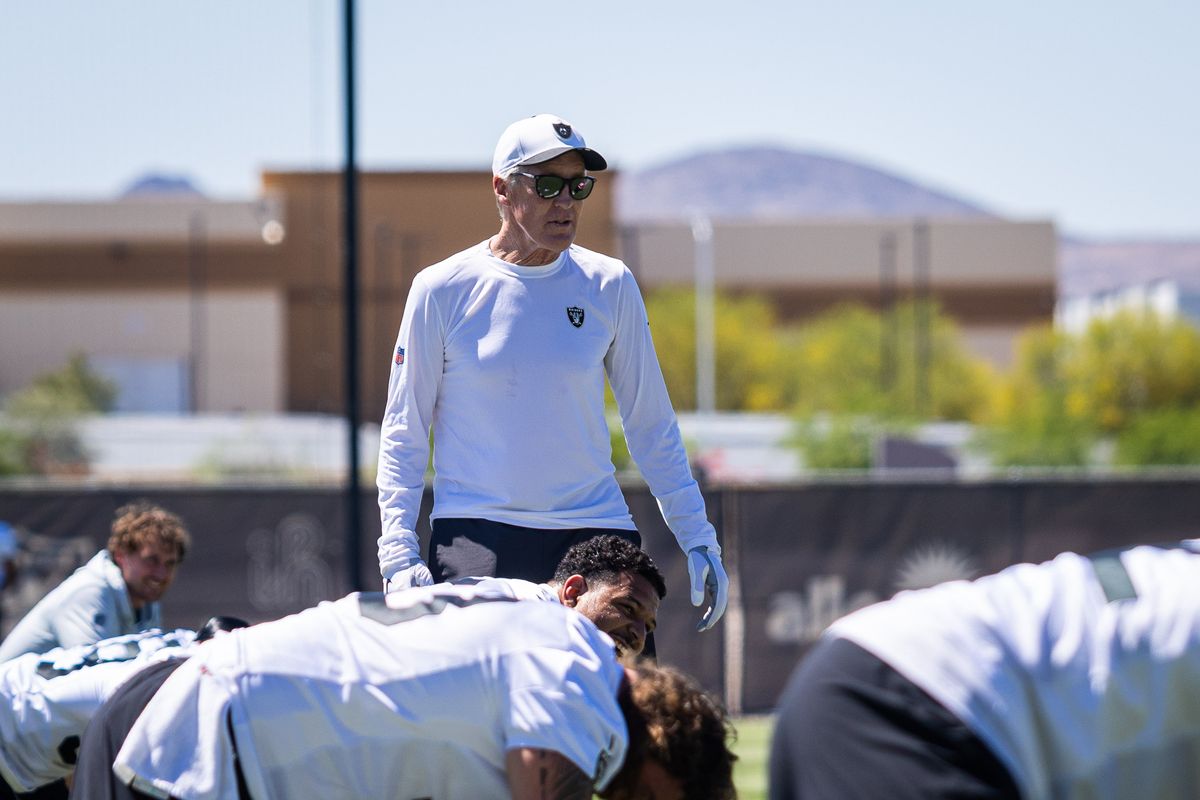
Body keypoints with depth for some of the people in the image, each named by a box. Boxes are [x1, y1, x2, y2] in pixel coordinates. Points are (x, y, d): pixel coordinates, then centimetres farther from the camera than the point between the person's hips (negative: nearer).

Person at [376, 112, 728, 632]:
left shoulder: (610, 286, 6)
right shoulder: (442, 291, 1)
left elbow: (651, 424, 14)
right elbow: (403, 435, 5)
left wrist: (698, 540, 10)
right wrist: (399, 555, -5)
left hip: (596, 532, 2)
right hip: (476, 530, -2)